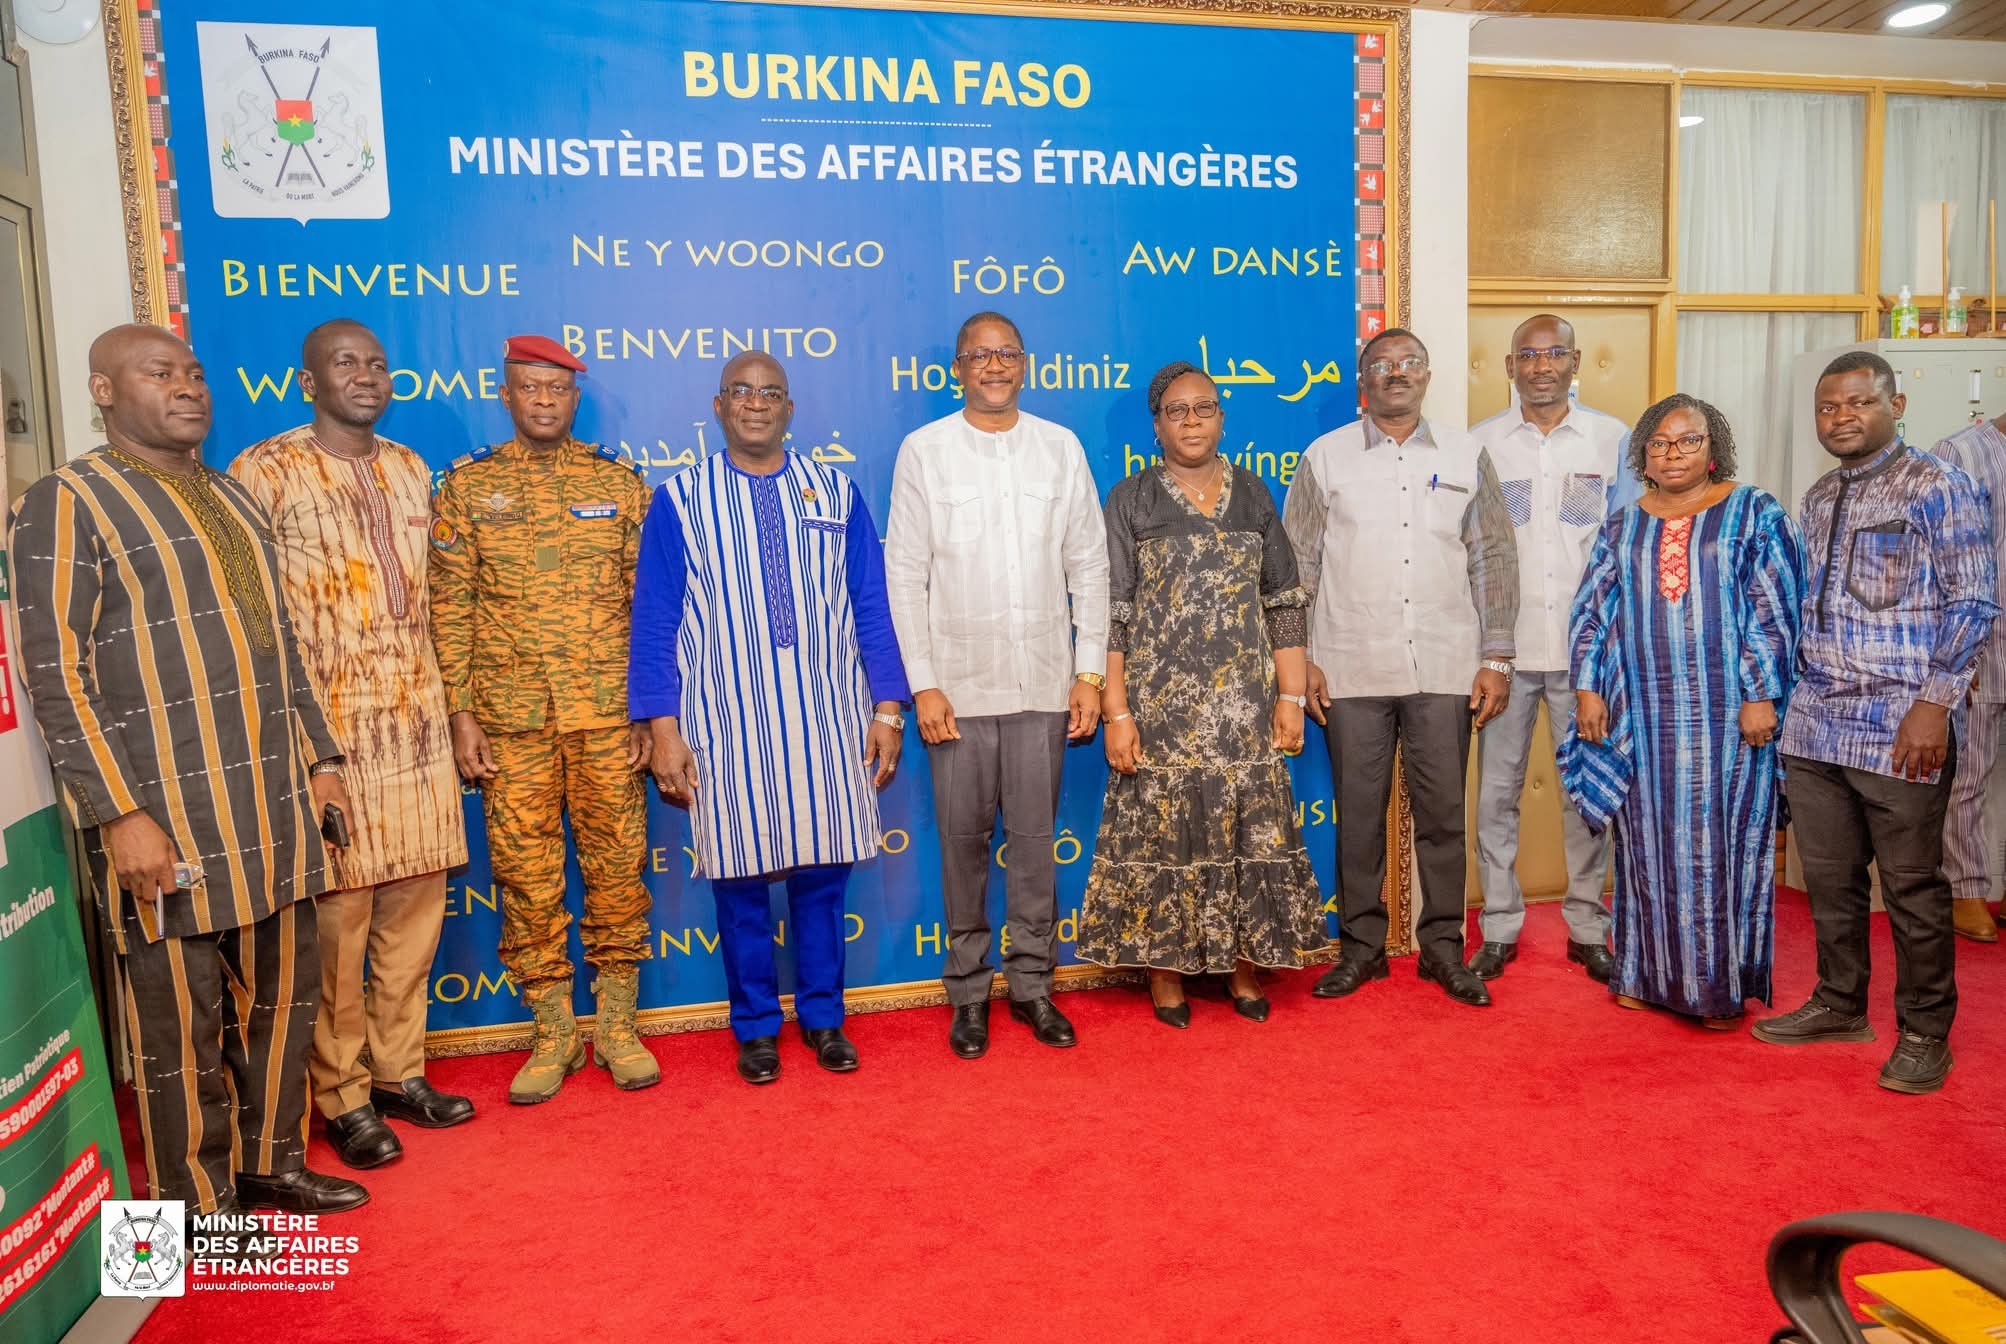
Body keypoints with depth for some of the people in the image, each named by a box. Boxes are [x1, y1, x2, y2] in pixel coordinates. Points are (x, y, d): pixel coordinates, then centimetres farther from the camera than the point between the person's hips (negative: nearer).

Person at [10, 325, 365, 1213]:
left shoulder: (232, 499, 16)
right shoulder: (67, 503, -5)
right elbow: (54, 675, -11)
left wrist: (317, 759, 16)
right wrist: (122, 816, -17)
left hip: (272, 808, 7)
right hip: (166, 818, -6)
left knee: (283, 989, 13)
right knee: (182, 1016, 4)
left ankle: (271, 1162, 30)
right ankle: (197, 1203, 20)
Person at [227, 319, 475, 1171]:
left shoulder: (410, 470, 13)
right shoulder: (263, 474, -5)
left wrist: (446, 703, 14)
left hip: (417, 721, 6)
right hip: (326, 728, -5)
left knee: (415, 907, 12)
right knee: (335, 920, 2)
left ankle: (398, 1071, 27)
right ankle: (342, 1097, 17)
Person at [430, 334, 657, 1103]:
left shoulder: (619, 481, 5)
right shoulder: (466, 485, 5)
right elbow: (449, 607, 3)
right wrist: (460, 714, -3)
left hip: (609, 714, 0)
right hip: (510, 718, 0)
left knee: (616, 864, 5)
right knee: (525, 872, 6)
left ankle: (617, 1023, 20)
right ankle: (554, 1033, 21)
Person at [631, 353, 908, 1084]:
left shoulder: (835, 492, 7)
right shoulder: (679, 501, 2)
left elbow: (871, 606, 6)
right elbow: (654, 621, 0)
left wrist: (887, 708, 1)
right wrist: (663, 730, -6)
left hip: (825, 717, 1)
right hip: (727, 723, -1)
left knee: (821, 871, 8)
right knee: (740, 875, 7)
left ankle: (824, 1016, 26)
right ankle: (755, 1025, 25)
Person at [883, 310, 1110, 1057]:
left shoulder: (1061, 448, 6)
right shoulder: (924, 450, 1)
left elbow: (1089, 566, 7)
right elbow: (904, 575, -1)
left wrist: (1090, 672, 1)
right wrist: (923, 684, -7)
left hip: (1043, 681, 1)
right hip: (958, 683, -1)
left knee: (1035, 839, 7)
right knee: (964, 841, 6)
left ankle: (1031, 984, 21)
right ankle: (968, 992, 20)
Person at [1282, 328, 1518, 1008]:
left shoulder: (1467, 456, 9)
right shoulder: (1324, 457, 5)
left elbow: (1493, 561, 9)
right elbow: (1297, 567, 5)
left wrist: (1496, 657, 3)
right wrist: (1301, 661, 0)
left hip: (1444, 670, 1)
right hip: (1352, 669, -1)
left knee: (1443, 810, 5)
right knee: (1359, 812, 5)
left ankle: (1443, 946, 19)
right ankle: (1362, 946, 18)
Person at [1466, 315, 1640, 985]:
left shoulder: (1613, 439, 4)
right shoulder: (1480, 443, 5)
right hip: (1503, 645, 0)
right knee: (1496, 791, 4)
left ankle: (1587, 928, 20)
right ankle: (1499, 928, 16)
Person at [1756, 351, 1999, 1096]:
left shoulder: (1937, 486, -5)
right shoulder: (1818, 498, 14)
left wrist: (1935, 702, -14)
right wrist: (1789, 692, 13)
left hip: (1901, 728, -6)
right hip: (1816, 724, 6)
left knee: (1912, 888, 3)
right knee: (1830, 880, 14)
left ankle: (1924, 1032, 18)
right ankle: (1839, 1005, 29)